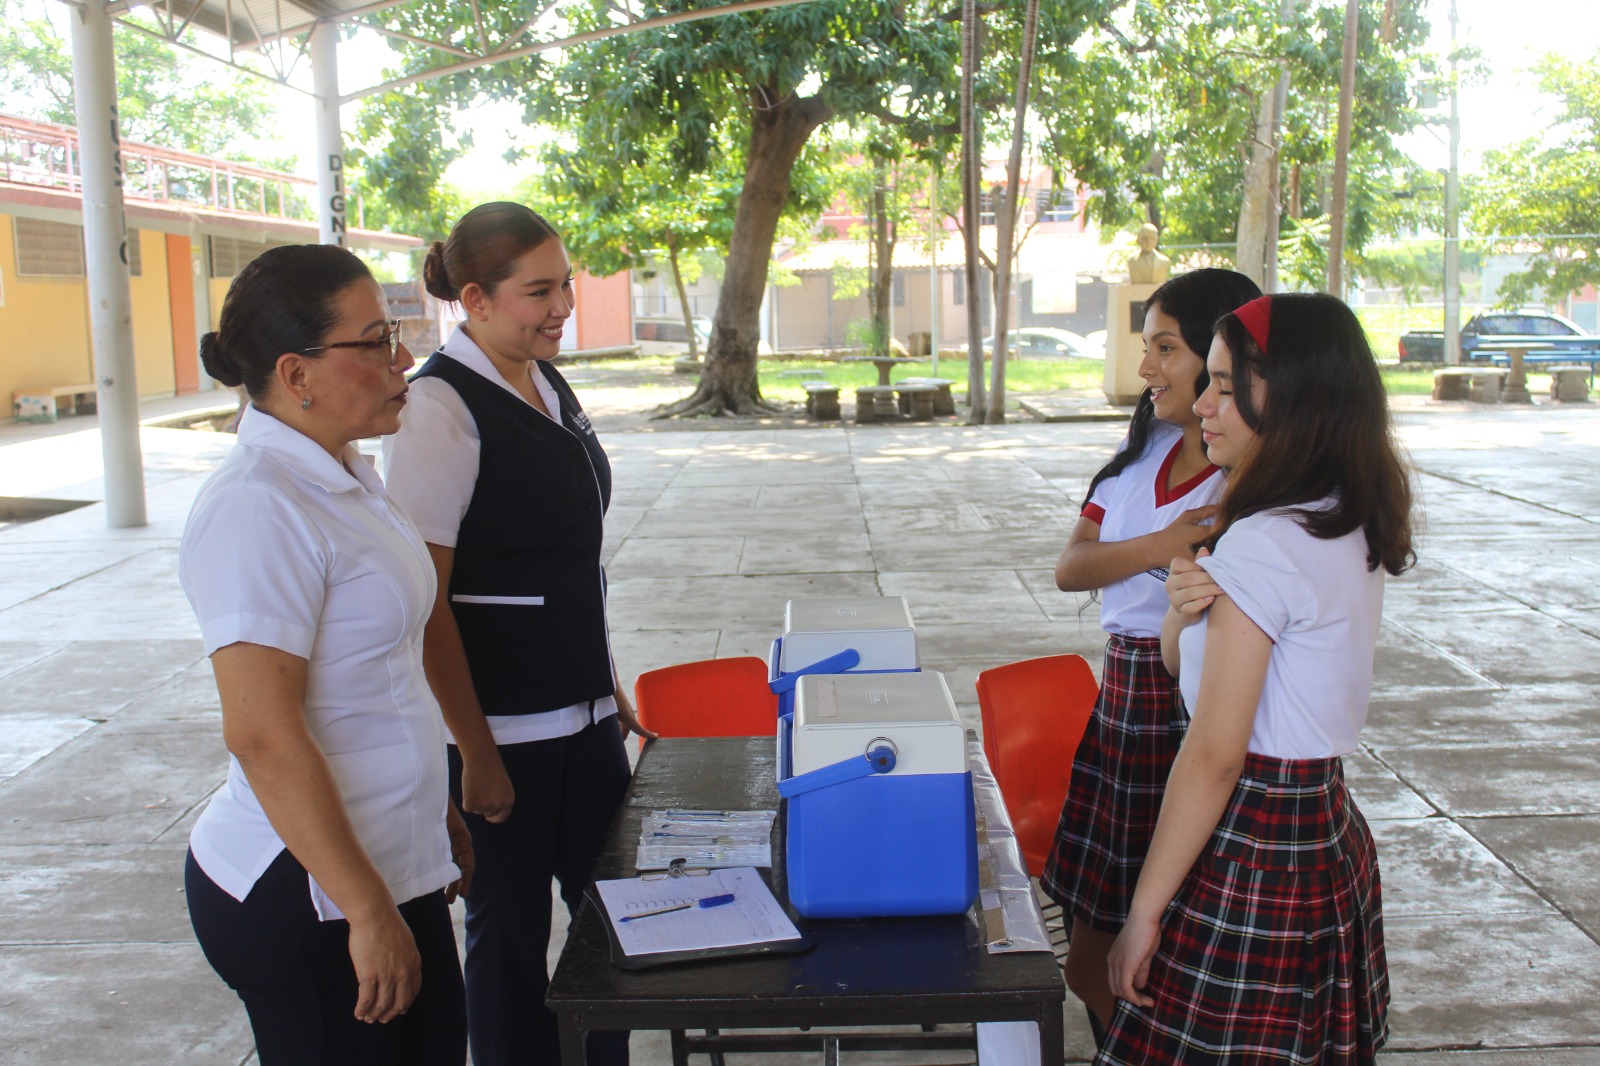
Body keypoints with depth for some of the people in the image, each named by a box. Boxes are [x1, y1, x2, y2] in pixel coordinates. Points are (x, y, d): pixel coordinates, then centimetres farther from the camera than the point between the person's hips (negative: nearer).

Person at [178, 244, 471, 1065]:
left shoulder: (344, 478, 9)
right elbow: (263, 735, -25)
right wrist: (367, 912, -21)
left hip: (393, 863, 9)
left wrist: (436, 811, 23)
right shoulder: (258, 510, -21)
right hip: (306, 895, -9)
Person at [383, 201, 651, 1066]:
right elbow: (425, 600, -18)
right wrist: (474, 753, -17)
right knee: (512, 934, 9)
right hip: (501, 727, -8)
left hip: (583, 711, 8)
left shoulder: (548, 386, 8)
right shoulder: (441, 405, -16)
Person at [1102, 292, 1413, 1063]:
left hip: (1250, 852, -10)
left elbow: (1214, 755, -22)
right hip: (1329, 837, 10)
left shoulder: (1265, 545, -22)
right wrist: (1186, 609, -11)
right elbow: (1180, 662, 11)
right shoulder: (1349, 524, 7)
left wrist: (1144, 913, -16)